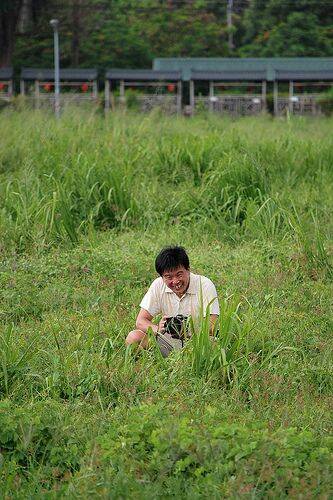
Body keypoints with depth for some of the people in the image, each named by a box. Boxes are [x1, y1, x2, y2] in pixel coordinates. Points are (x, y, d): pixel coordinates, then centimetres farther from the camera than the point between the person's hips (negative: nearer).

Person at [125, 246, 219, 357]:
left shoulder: (205, 285, -13)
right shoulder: (158, 285, -4)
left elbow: (212, 327, -19)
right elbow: (141, 321, -5)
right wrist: (157, 329, -28)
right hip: (170, 341, 4)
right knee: (133, 337, -19)